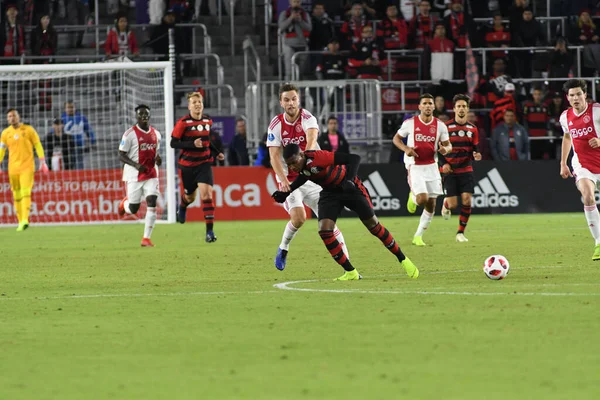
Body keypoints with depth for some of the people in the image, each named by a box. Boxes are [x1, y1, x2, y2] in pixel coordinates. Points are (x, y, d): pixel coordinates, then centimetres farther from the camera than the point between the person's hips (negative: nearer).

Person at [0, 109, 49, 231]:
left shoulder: (28, 129, 1)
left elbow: (38, 145, 4)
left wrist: (42, 161, -2)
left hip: (27, 167, -3)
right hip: (13, 168, 3)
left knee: (25, 193, -16)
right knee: (17, 196, 3)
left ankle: (25, 220, -24)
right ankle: (20, 222, 10)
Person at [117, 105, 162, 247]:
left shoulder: (156, 134, 8)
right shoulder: (130, 134, -9)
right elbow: (121, 155, -9)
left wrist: (157, 159, -2)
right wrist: (135, 165, -24)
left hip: (151, 175, 3)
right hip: (134, 176, -3)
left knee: (152, 203, -13)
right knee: (133, 209, 2)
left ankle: (146, 238, -8)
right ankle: (124, 203, 41)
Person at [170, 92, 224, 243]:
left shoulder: (208, 121, 4)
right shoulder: (183, 123, -11)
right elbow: (173, 143, -14)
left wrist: (217, 152, 14)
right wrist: (192, 144, -25)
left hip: (204, 163, 2)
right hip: (187, 164, -2)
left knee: (206, 194, -15)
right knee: (190, 196, 14)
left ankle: (210, 231, -15)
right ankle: (182, 207, 55)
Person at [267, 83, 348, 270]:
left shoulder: (308, 119, -9)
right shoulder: (276, 125, -5)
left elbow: (312, 138, -30)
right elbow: (274, 156, -10)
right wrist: (283, 180, -26)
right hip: (289, 179, -1)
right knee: (298, 217, -22)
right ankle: (283, 249, 6)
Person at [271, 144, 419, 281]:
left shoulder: (318, 157, -35)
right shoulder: (300, 164, -14)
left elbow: (354, 158, -34)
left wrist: (350, 179, -46)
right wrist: (287, 193, 4)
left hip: (349, 187, -6)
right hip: (329, 192, 6)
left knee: (373, 225, 4)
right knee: (324, 230, -13)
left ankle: (402, 259, 23)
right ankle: (351, 273, -1)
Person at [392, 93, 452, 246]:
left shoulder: (440, 125, -1)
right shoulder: (410, 123, -7)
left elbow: (448, 145, 6)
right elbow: (396, 138, 5)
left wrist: (445, 149, -19)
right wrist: (406, 149, -15)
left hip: (431, 166, 3)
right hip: (415, 166, -3)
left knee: (431, 205, 3)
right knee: (422, 199, -21)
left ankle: (418, 236, 17)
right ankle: (412, 197, 18)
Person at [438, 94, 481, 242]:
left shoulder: (472, 129, 6)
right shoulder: (446, 127, -5)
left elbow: (475, 149, 11)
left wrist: (476, 155, -13)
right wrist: (443, 163, -15)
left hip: (466, 170, 3)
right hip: (450, 170, -3)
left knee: (467, 201, -11)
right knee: (453, 205, -7)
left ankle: (461, 232, 3)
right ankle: (446, 203, 32)